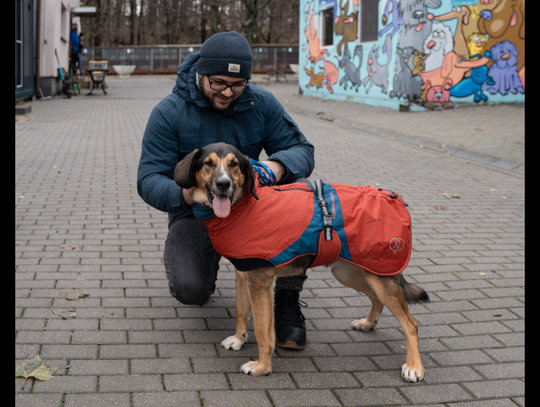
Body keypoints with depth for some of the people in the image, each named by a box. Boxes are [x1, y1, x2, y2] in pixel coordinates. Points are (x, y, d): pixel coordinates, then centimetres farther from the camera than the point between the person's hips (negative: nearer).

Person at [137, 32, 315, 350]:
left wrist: (278, 165, -33)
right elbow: (149, 179, -16)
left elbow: (302, 149, -7)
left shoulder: (261, 103, -7)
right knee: (189, 289, -27)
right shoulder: (169, 112, -13)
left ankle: (287, 299, -15)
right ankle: (205, 270, 17)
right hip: (195, 214, -2)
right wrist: (183, 194, -41)